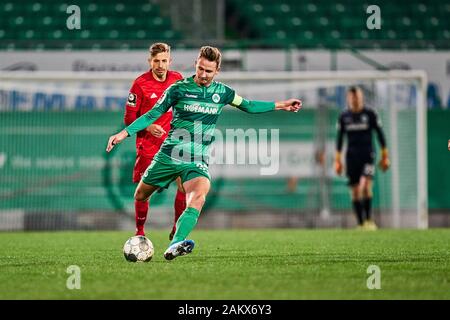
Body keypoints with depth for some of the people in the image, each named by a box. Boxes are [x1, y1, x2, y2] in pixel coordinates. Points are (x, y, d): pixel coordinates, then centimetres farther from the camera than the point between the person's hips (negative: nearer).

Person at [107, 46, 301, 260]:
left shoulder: (222, 92, 7)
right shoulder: (179, 88, -3)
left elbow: (248, 106, 23)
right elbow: (153, 115, -1)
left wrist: (281, 105, 23)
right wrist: (124, 133, -11)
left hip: (197, 161, 0)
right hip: (169, 155, 0)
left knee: (198, 198, -29)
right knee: (140, 197, 8)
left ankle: (174, 246, -43)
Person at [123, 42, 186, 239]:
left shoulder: (177, 79, 4)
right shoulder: (140, 84, -8)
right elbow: (129, 118, -6)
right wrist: (148, 127, -21)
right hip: (147, 145, -3)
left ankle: (177, 229, 4)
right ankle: (140, 232, 14)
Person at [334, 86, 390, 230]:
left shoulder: (370, 114, 1)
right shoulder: (344, 116, 7)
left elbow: (380, 134, 6)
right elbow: (339, 138, 12)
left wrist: (385, 156, 4)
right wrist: (337, 160, 9)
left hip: (367, 154, -3)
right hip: (352, 155, 3)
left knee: (365, 186, -21)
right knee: (355, 191, 1)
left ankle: (369, 220, -13)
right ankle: (360, 223, 10)